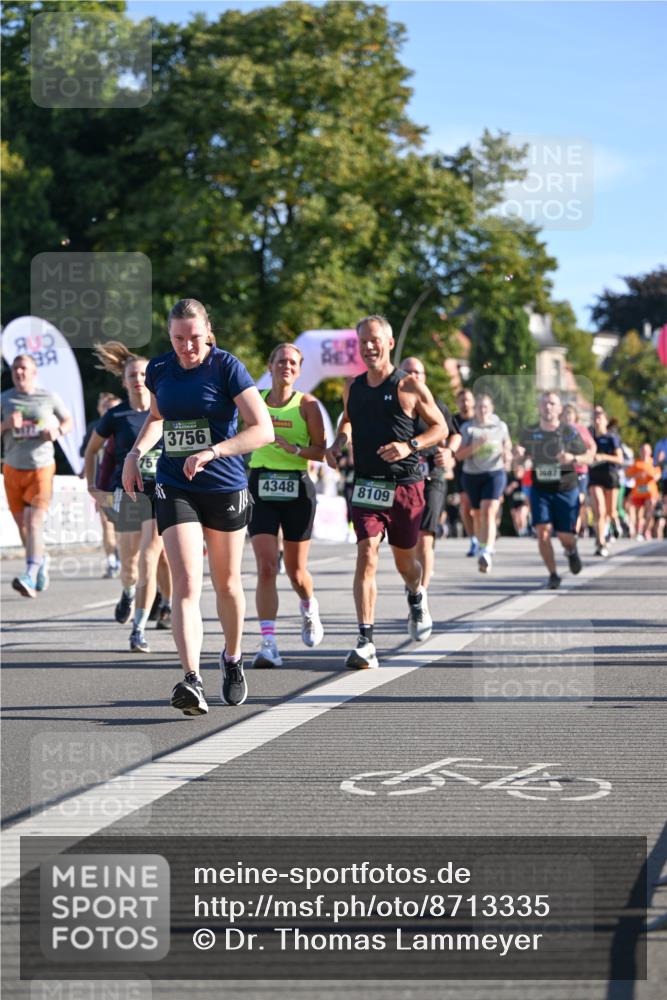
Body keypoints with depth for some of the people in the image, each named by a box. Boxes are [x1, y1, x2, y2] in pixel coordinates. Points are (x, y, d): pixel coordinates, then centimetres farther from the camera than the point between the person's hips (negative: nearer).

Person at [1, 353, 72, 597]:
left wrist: (58, 431, -11)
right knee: (22, 523, 11)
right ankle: (41, 560, 37)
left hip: (42, 468, -3)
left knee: (34, 522, -17)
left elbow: (68, 421, 11)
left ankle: (30, 576, -24)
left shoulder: (49, 398, -1)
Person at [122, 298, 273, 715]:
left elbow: (264, 430, -18)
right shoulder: (159, 370, 3)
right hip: (175, 489, 2)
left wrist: (212, 451, -28)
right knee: (187, 584, -14)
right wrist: (136, 452, 9)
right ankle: (192, 681, -25)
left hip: (226, 489, -2)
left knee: (227, 583, 14)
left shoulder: (227, 367, -11)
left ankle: (233, 659, 39)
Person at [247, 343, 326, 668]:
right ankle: (268, 643, -14)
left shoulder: (307, 404, -1)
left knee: (295, 569, 10)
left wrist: (294, 449, -19)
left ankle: (309, 609, 45)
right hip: (261, 487, 1)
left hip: (297, 488, -1)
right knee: (266, 567, -13)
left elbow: (321, 451, -4)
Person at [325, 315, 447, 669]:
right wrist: (337, 445, 6)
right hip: (366, 485, 2)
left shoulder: (409, 386, -5)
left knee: (405, 562, 11)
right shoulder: (352, 388, 8)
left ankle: (416, 597, 49)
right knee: (366, 556, -14)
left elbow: (440, 428, -1)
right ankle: (365, 643, -19)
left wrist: (409, 446, -17)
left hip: (405, 485, -2)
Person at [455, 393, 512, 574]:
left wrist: (507, 455, -2)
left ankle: (487, 552, -31)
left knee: (488, 512, -19)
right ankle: (482, 545, 35)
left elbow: (508, 446, 21)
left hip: (494, 473, -2)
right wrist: (476, 445, -20)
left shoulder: (501, 426, 7)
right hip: (472, 475, 2)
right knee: (477, 515, 12)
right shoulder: (468, 428, 2)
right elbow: (459, 454, -5)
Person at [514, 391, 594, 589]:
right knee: (543, 532, -14)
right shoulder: (529, 433, -2)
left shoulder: (569, 432, -7)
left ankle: (571, 551, 38)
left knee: (565, 537, 0)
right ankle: (553, 575, 1)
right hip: (540, 490, 1)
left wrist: (573, 458, -21)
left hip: (566, 490, -1)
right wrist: (518, 456, -18)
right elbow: (518, 462, 7)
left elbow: (589, 457, 0)